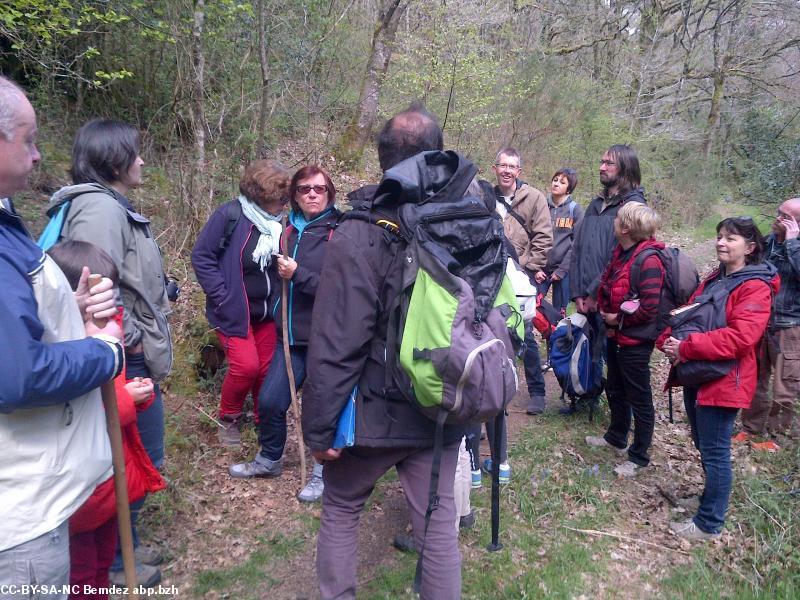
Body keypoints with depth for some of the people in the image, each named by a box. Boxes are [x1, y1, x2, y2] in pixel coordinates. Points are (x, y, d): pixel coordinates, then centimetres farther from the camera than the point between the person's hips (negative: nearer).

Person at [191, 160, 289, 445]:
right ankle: (228, 418, 17)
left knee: (268, 368, 8)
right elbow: (201, 256, -12)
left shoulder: (276, 223, 2)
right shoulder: (230, 215, -15)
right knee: (246, 366, -11)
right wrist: (222, 297, -15)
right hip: (234, 310, -5)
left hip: (266, 312, 5)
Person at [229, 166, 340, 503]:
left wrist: (298, 274, -19)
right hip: (292, 334, 6)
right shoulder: (290, 230, 10)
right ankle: (270, 459, 36)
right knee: (269, 401, 10)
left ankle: (323, 472, 29)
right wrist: (277, 315, 13)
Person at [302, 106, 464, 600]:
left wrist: (320, 426, -10)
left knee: (340, 510, 20)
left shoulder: (360, 234, -18)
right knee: (439, 523, 15)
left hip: (374, 411, -3)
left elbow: (335, 346, -20)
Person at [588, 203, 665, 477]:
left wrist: (619, 319, -15)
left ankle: (639, 457, 21)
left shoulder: (648, 260, -23)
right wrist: (604, 308, 1)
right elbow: (607, 285, 17)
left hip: (635, 341, -10)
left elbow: (649, 307, -26)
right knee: (615, 390, 25)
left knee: (639, 399, 6)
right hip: (616, 335, 10)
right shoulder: (621, 252, 5)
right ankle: (616, 437, 45)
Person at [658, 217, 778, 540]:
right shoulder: (714, 280, 14)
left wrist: (686, 348, -24)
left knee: (714, 452, 1)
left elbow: (740, 337, -25)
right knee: (704, 446, 21)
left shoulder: (755, 288, -13)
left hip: (723, 381, -8)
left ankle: (709, 524, 13)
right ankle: (711, 498, 40)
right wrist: (669, 339, -6)